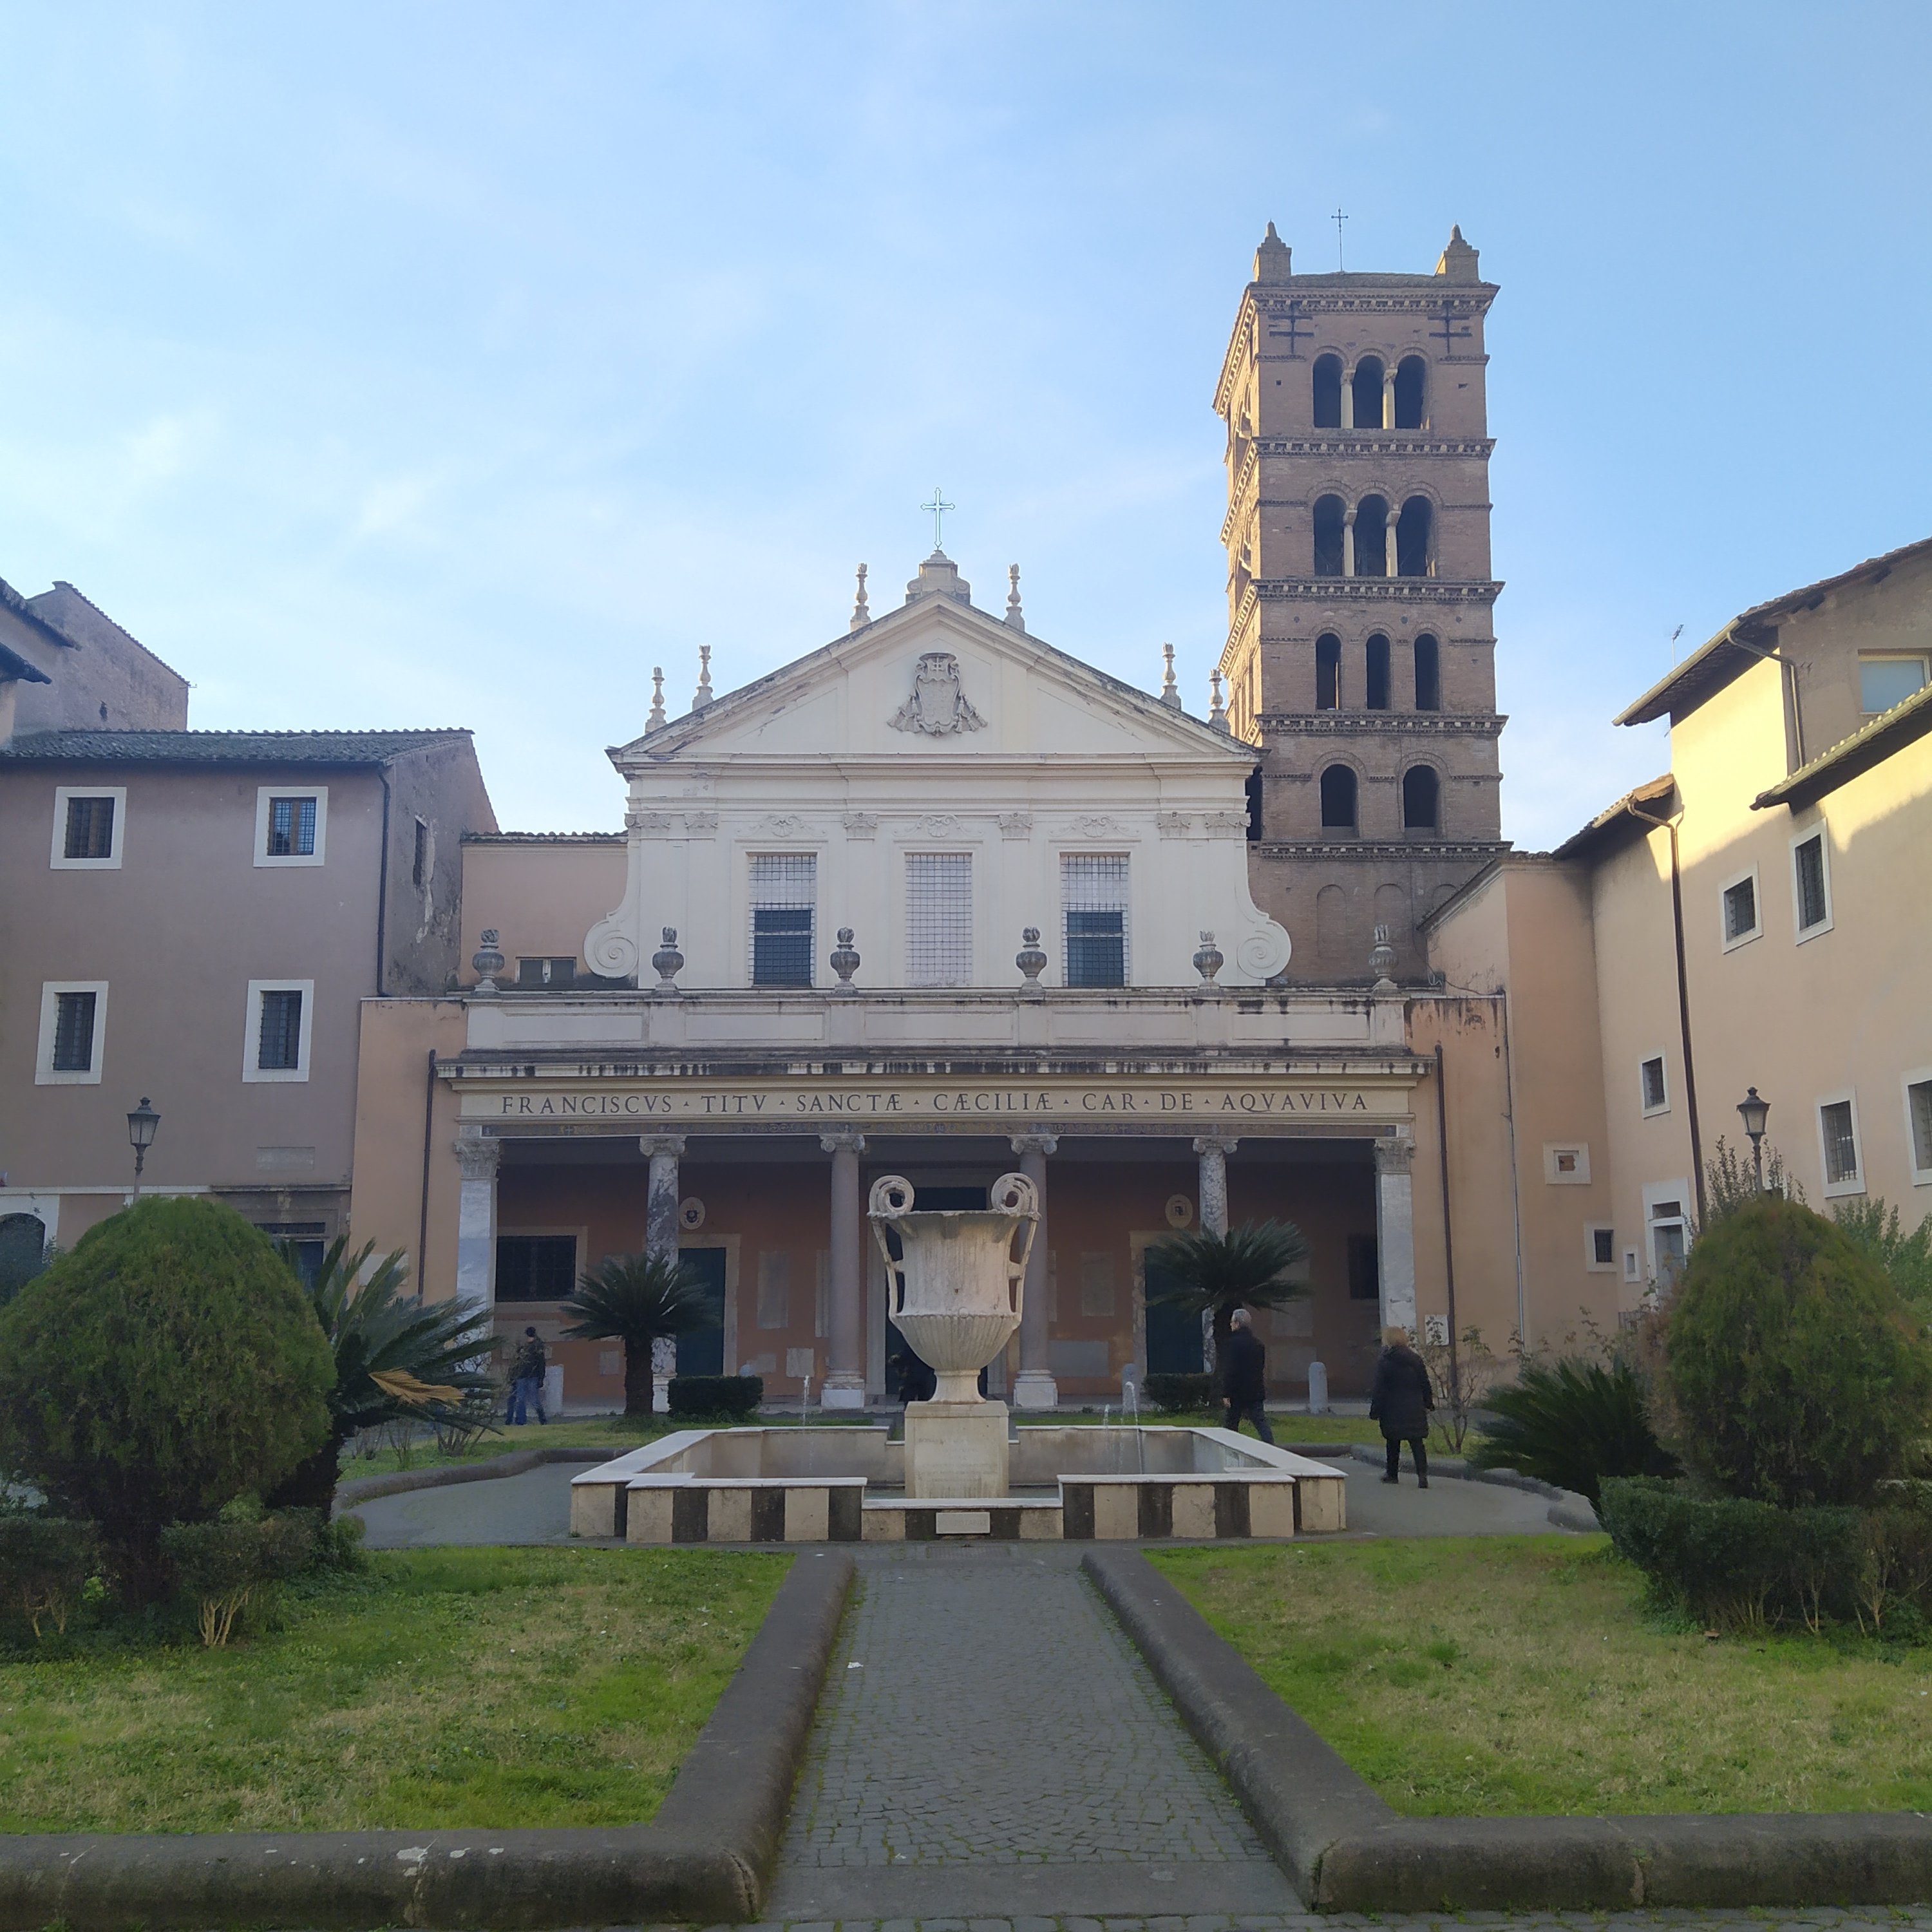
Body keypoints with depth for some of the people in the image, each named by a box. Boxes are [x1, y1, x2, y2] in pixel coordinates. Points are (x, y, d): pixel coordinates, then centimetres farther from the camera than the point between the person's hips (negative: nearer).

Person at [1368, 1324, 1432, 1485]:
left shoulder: (1384, 1363, -9)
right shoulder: (1416, 1360, 4)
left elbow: (1379, 1390, -8)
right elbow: (1425, 1385, 9)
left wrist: (1375, 1412, -3)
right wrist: (1429, 1403, 21)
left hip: (1393, 1410, -3)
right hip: (1415, 1410, 3)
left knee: (1393, 1444, 12)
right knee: (1417, 1442, 0)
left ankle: (1392, 1474, 22)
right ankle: (1422, 1475, -14)